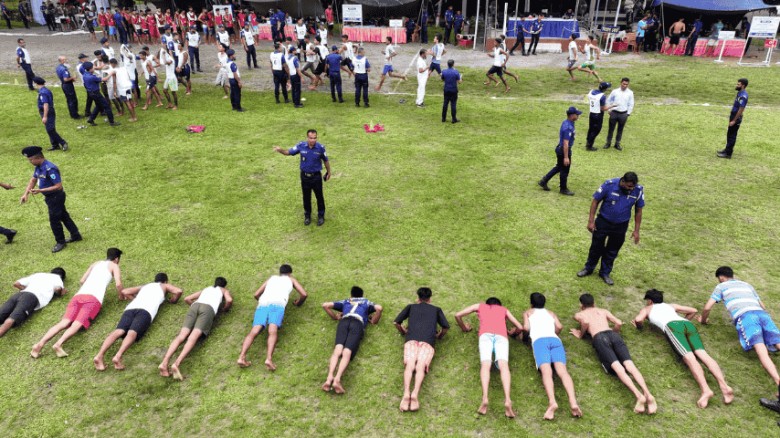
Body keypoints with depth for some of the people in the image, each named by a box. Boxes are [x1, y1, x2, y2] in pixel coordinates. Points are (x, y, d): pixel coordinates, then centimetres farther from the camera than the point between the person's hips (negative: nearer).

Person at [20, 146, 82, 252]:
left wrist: (40, 191, -29)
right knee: (64, 216, 19)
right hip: (50, 197, 9)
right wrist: (26, 194, 1)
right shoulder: (39, 167, 1)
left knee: (54, 220, 1)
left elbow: (58, 186, -28)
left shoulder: (50, 169, -28)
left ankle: (60, 242, 18)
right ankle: (76, 235, 32)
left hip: (56, 197, -9)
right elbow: (33, 180, 12)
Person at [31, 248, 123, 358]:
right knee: (77, 324, -21)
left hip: (79, 295, 5)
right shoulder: (114, 266, 16)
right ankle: (58, 344, -44)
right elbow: (118, 284, 1)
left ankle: (40, 343, -31)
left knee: (64, 323, -11)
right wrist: (121, 296, 18)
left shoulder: (96, 263, 33)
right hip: (94, 299, -5)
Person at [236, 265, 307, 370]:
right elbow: (304, 294, 21)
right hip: (278, 303, -3)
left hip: (263, 303, 3)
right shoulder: (291, 279, 33)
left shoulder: (271, 278, 39)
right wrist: (298, 303, 40)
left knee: (254, 331, -14)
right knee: (272, 331, -22)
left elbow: (256, 294, 34)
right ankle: (269, 358, -44)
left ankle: (242, 357, -34)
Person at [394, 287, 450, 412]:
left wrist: (403, 332, 40)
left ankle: (406, 393, -45)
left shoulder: (411, 307, 31)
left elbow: (396, 322, 24)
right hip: (428, 340, 0)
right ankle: (415, 394, -46)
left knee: (409, 365, -19)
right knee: (421, 366, -19)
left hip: (411, 338, 0)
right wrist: (440, 335, 36)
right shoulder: (436, 309, 31)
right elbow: (446, 326, 19)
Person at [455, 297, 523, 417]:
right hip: (501, 335, 1)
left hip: (486, 334, 0)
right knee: (503, 365, -20)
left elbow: (458, 315, 32)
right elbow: (520, 327, 30)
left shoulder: (480, 306, 35)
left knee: (485, 364, -20)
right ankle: (507, 400, -45)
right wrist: (512, 333, 50)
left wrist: (464, 328, 47)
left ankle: (485, 398, -46)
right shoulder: (504, 309, 37)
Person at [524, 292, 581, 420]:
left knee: (546, 371, -25)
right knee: (562, 370, -19)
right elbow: (559, 326, 20)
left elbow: (526, 327, 14)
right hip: (555, 340, 2)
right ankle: (573, 402, -44)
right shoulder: (551, 313, 37)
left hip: (539, 340, -2)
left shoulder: (528, 312, 31)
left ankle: (552, 402, -50)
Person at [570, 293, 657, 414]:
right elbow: (619, 323, 21)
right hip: (613, 334, 4)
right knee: (630, 365, -15)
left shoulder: (579, 315, 27)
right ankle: (647, 393, -39)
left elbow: (586, 322, 2)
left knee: (617, 367, -22)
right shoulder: (604, 311, 36)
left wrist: (580, 335, 18)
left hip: (599, 338, -3)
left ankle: (639, 395, -43)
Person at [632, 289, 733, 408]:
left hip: (672, 325, -5)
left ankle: (706, 390, -45)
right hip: (688, 324, 5)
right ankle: (724, 385, -39)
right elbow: (693, 311, 38)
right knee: (702, 354, -16)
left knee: (688, 357, -24)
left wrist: (639, 326, 28)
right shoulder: (671, 305, 42)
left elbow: (638, 319, 8)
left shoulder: (646, 309, 29)